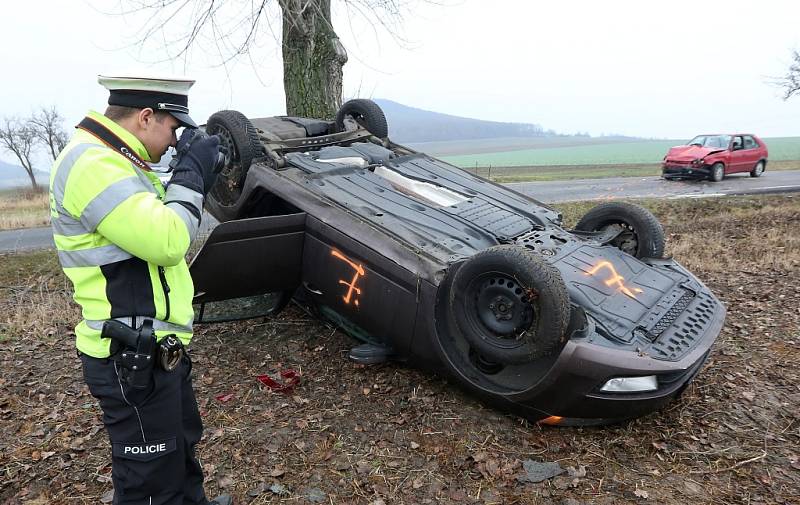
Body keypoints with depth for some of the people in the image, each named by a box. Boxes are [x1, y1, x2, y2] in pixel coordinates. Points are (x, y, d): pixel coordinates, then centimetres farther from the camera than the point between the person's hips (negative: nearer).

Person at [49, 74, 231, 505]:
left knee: (182, 443, 27)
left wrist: (195, 179, 5)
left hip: (155, 346, 11)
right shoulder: (92, 164, -21)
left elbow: (156, 223, 19)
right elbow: (166, 242, -28)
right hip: (132, 357, -11)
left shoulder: (111, 160, 13)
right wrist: (190, 172, -15)